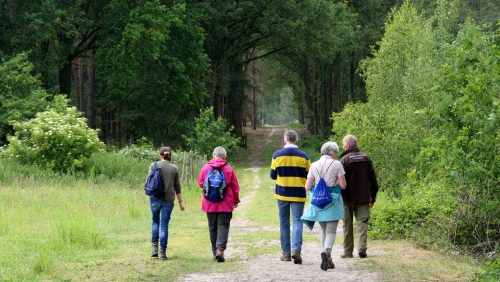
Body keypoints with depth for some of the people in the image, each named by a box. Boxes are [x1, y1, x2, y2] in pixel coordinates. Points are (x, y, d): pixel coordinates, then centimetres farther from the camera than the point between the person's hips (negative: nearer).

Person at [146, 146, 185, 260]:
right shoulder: (175, 168, 2)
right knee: (164, 225, 4)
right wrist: (180, 202, 11)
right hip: (169, 199, 0)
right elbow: (177, 187, 4)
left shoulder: (154, 165, -1)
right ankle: (162, 252, 1)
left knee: (155, 221, 18)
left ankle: (154, 248, 6)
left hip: (155, 198, 0)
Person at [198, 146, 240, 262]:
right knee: (223, 226, -2)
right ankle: (220, 249, -19)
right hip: (225, 204, -2)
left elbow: (200, 183, 8)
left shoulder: (206, 168, -2)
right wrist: (236, 201, 16)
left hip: (210, 204, 2)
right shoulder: (228, 169, -5)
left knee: (213, 227, 12)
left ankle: (215, 251, 15)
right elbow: (235, 187, 1)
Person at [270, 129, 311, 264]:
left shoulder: (277, 155, -2)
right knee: (297, 221, -1)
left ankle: (286, 252, 12)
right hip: (298, 194, -1)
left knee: (284, 222, 11)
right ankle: (296, 248, -21)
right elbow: (309, 176, 3)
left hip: (282, 193, 1)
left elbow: (273, 175, 3)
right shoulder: (304, 156, -3)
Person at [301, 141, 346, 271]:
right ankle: (326, 251, -30)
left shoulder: (314, 165, 3)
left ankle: (328, 260, 17)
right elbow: (343, 185, -6)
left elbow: (307, 187, 3)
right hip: (333, 200, -3)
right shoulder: (336, 164, -6)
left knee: (324, 231, 16)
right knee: (331, 231, -3)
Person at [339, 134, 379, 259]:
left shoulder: (345, 159, -9)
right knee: (362, 223, 4)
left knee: (348, 225, 6)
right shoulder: (366, 158, 5)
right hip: (363, 197, 3)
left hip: (348, 197, -3)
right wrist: (373, 197, 13)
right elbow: (373, 179, 7)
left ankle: (348, 251, 9)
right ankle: (362, 247, -12)